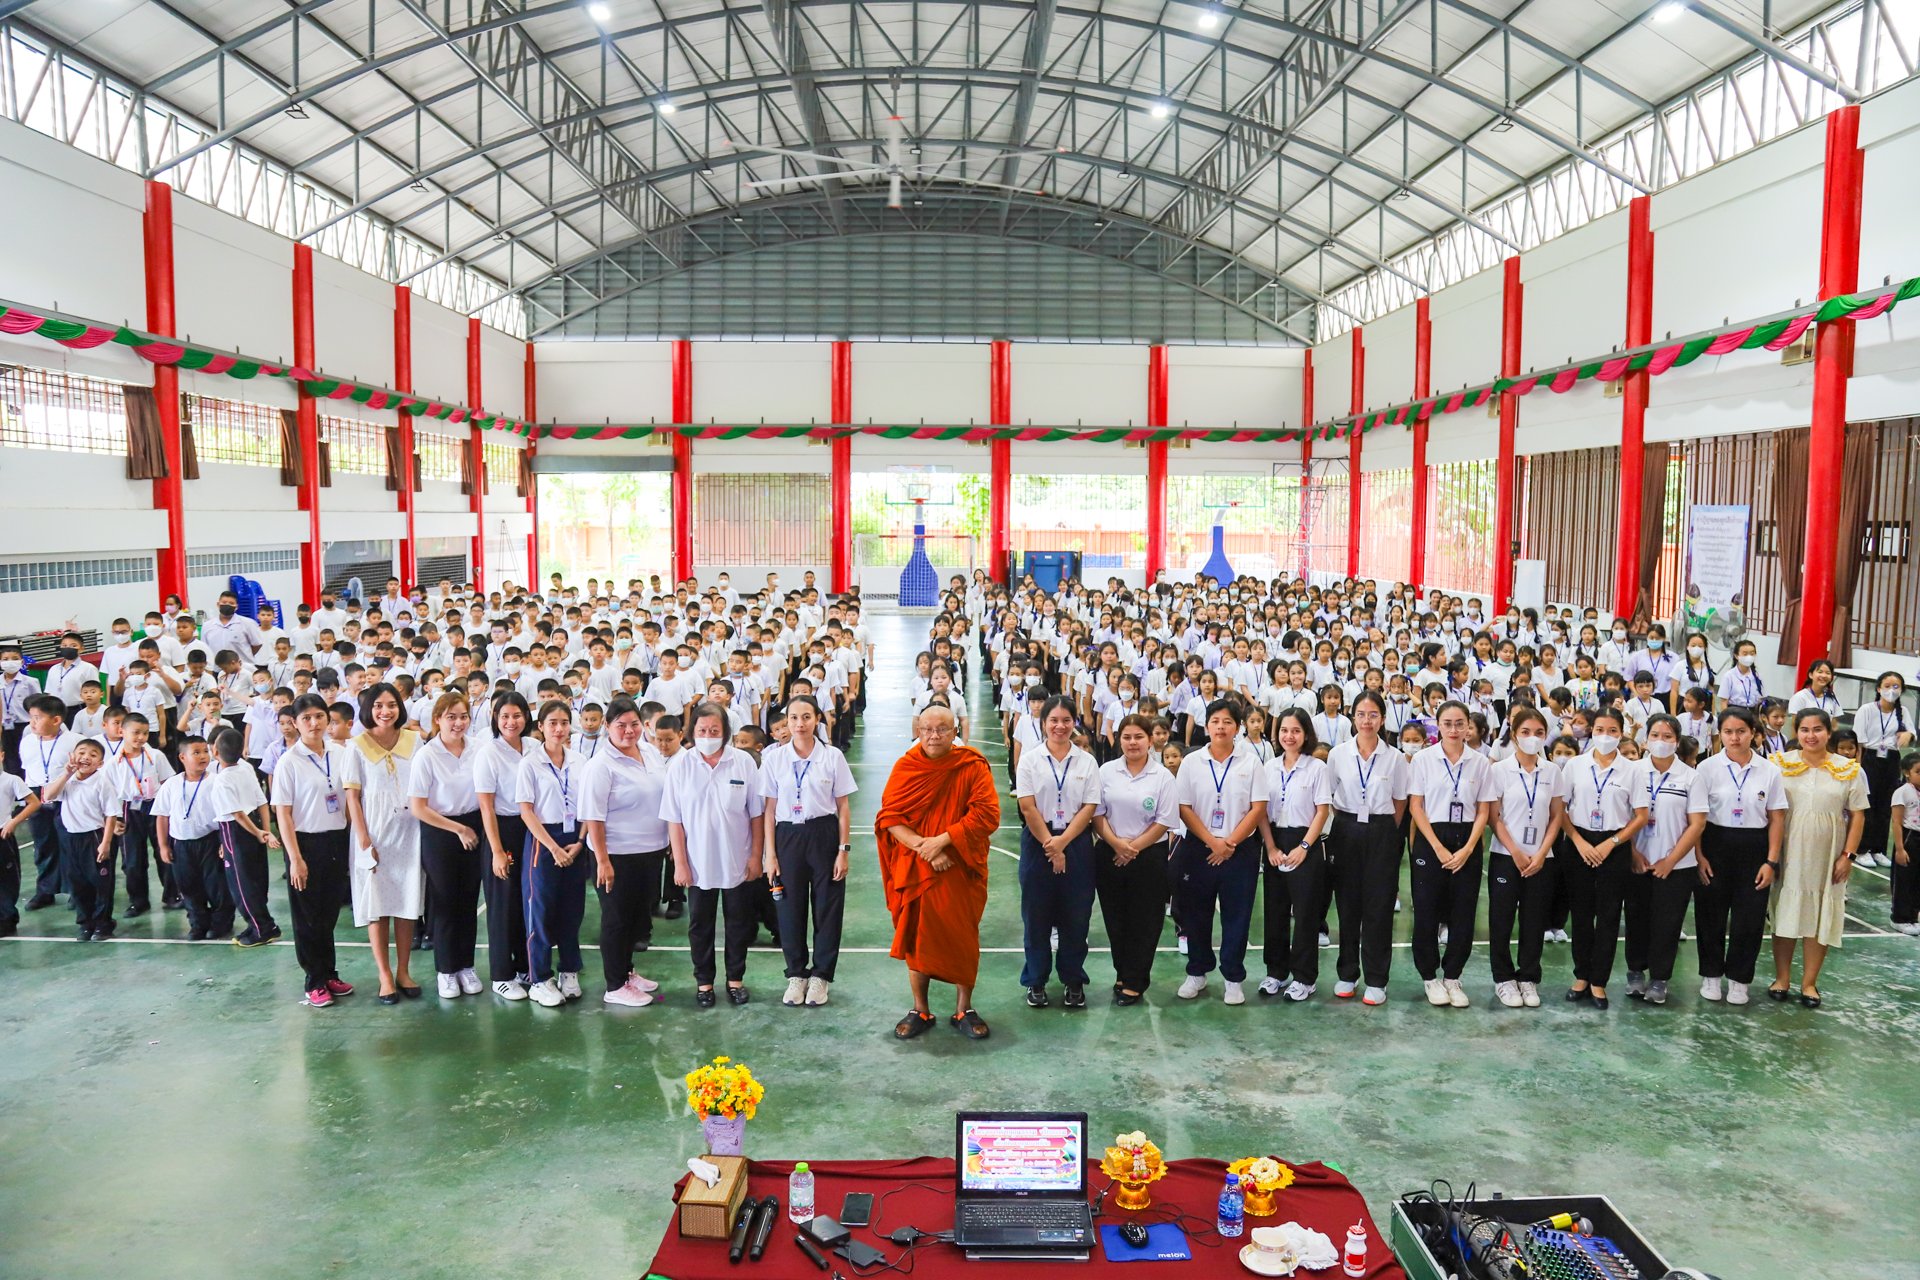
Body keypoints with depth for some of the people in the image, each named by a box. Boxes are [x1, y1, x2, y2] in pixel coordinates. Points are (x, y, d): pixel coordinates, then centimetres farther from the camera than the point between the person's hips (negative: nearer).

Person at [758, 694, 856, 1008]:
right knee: (791, 907, 8)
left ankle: (821, 975, 22)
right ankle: (796, 974, 25)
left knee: (827, 907, 6)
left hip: (824, 834, -1)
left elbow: (843, 807, 0)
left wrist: (844, 850, -4)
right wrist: (770, 853, -1)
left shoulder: (832, 756, -4)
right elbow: (770, 808, 2)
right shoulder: (774, 758, -2)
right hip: (788, 836, 1)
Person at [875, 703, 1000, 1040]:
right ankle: (920, 1010, 22)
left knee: (962, 937, 5)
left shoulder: (973, 766, -6)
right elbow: (889, 816, -7)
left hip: (960, 870, -1)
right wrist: (923, 847, -20)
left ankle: (963, 1010, 20)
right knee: (916, 936, 7)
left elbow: (988, 813, -15)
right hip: (914, 869, 1)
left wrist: (941, 841, -20)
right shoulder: (906, 766, -1)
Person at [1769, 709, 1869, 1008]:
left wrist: (1848, 855, -5)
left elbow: (1857, 815, 2)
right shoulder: (1780, 765, -2)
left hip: (1828, 858, 0)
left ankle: (1809, 983, 19)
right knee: (1785, 914, 7)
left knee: (1821, 918, 6)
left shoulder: (1850, 770, -1)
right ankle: (1782, 978, 19)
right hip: (1788, 854, 0)